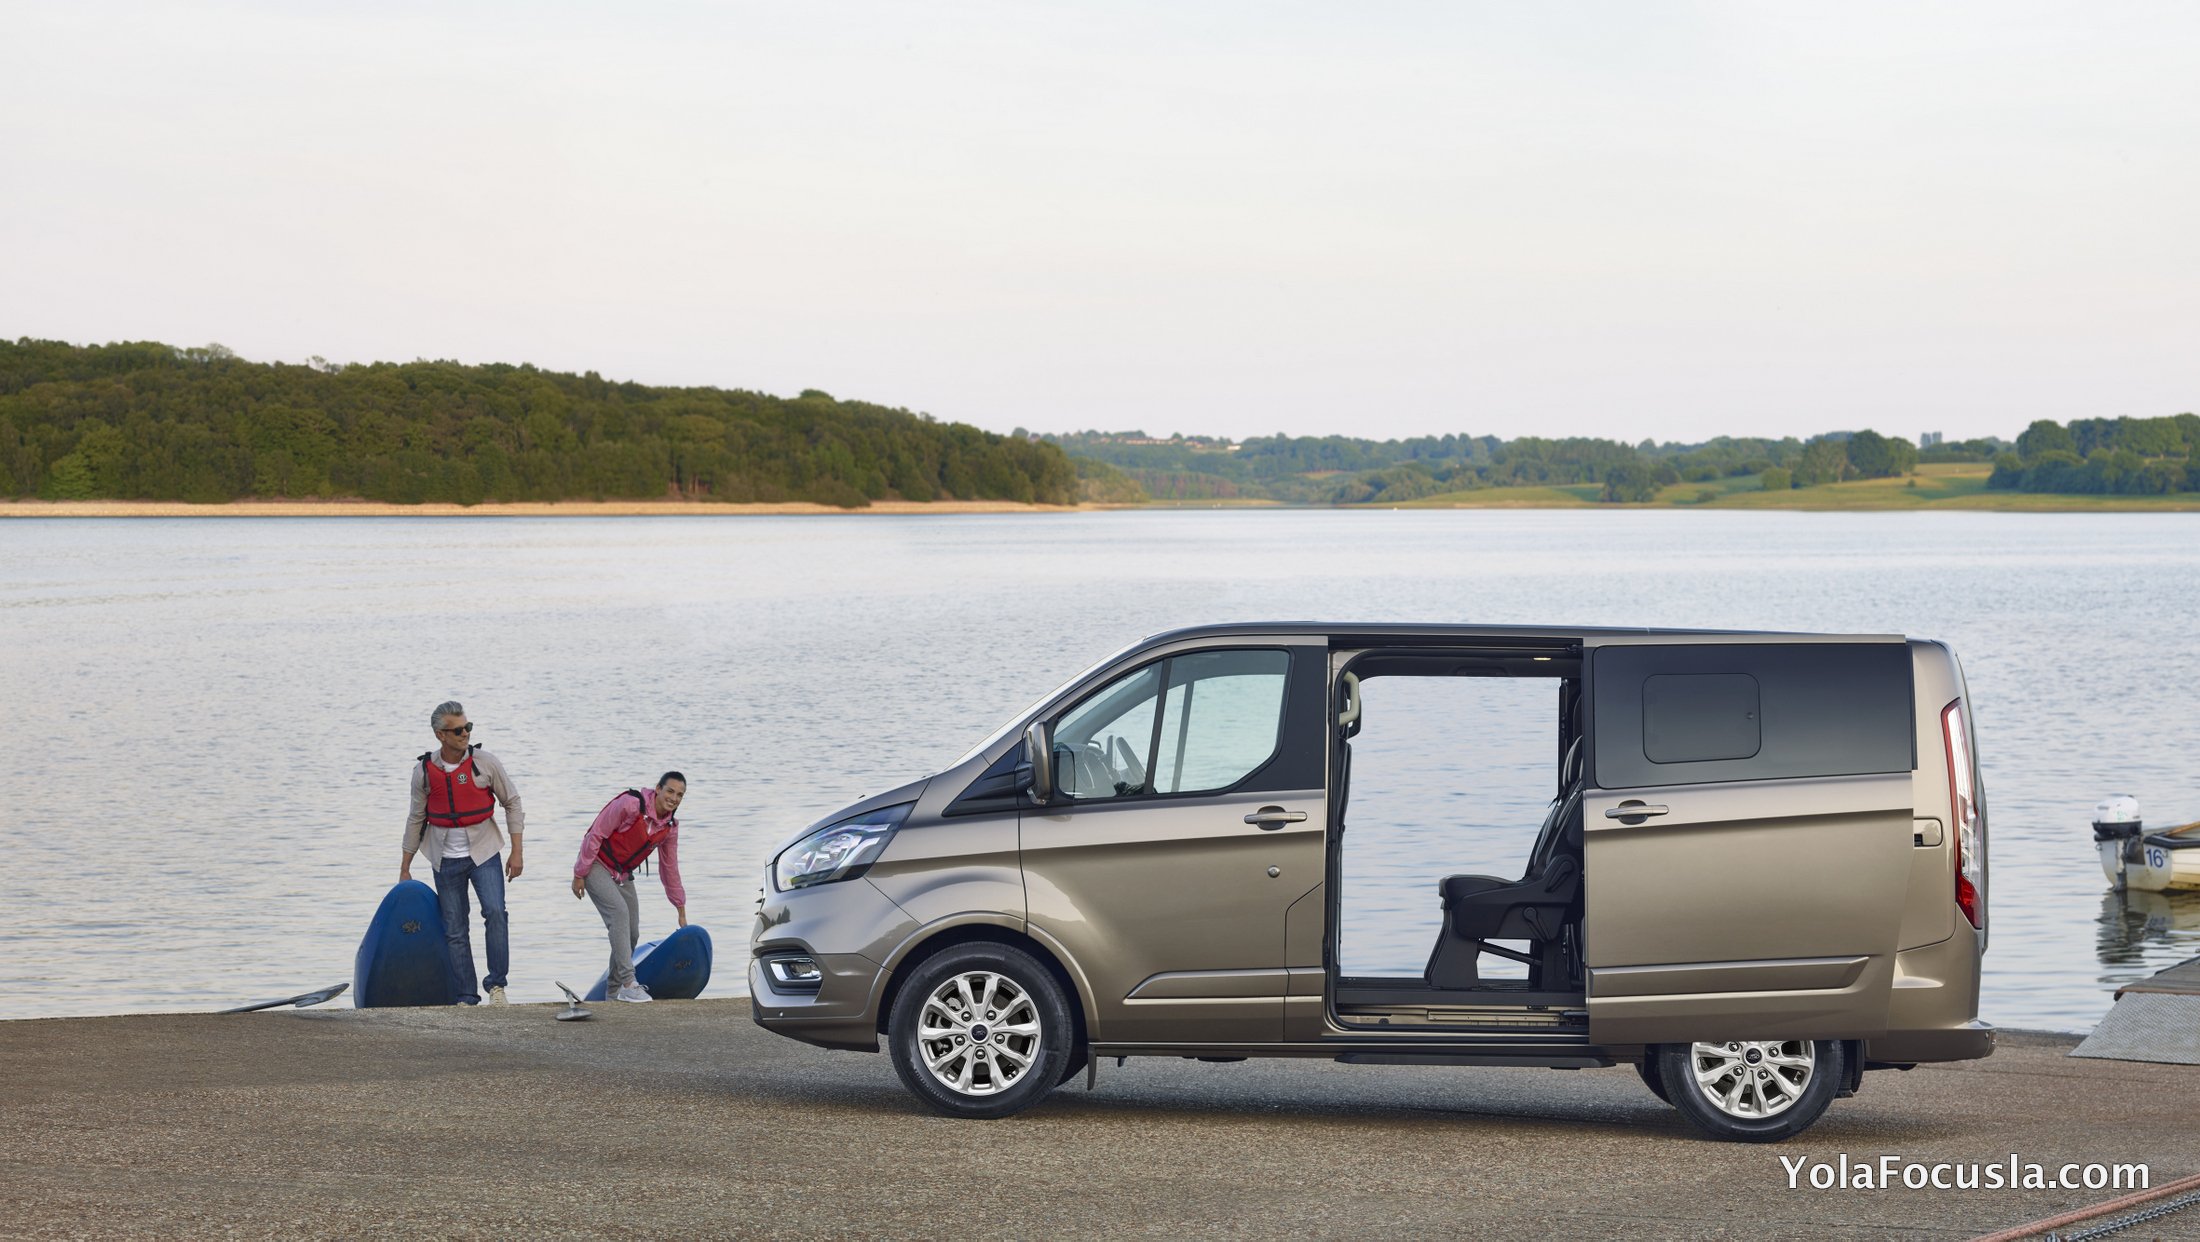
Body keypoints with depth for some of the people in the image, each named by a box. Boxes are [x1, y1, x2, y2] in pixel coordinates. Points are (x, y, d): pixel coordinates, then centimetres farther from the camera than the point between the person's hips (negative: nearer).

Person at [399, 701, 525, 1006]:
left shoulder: (485, 762, -7)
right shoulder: (424, 771, -4)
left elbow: (512, 802, 3)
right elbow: (416, 819, 8)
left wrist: (516, 852, -1)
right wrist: (405, 869, 12)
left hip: (483, 854, -1)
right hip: (446, 860, 2)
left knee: (495, 911, -21)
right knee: (454, 930, 3)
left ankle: (497, 983, -10)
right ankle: (466, 997, 11)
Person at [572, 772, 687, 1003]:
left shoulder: (670, 828, -2)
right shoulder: (631, 804, -25)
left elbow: (670, 869, 10)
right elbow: (596, 835, -19)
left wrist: (682, 913, 13)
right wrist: (579, 874, -17)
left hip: (622, 875, 8)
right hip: (597, 866, -8)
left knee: (632, 933, 5)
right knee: (619, 911, -28)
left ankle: (615, 989, 24)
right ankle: (627, 983, -33)